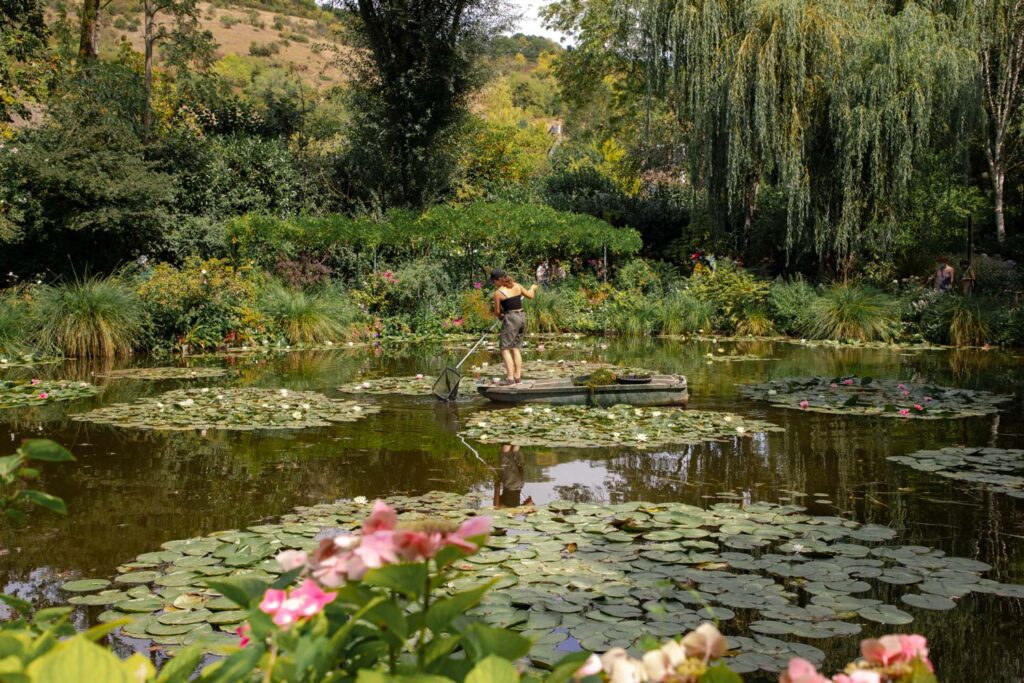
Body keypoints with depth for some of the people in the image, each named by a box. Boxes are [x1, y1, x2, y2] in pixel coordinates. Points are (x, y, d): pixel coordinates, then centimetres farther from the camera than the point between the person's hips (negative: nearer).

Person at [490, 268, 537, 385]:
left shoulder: (498, 293, -10)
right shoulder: (517, 286, 5)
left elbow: (497, 311, -2)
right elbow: (530, 295, 18)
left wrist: (500, 315, 21)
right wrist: (532, 288, 40)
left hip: (510, 319, -7)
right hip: (522, 317, 7)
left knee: (505, 349, -2)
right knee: (516, 348, 14)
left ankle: (510, 378, -9)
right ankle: (517, 376, 14)